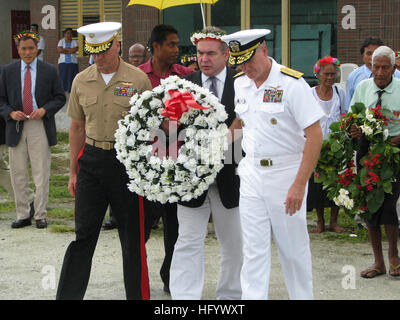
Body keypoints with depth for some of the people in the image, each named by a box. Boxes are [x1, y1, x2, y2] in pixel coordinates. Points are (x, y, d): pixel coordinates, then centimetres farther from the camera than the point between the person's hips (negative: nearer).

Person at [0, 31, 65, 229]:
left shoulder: (49, 71, 4)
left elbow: (60, 97, 6)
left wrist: (44, 110, -11)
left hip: (40, 126, -2)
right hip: (16, 126, 2)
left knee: (41, 173, -2)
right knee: (18, 173, 5)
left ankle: (40, 215, 7)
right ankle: (22, 215, 13)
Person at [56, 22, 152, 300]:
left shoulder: (138, 80, -4)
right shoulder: (81, 81, 7)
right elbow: (77, 127, 14)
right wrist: (74, 171, 13)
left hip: (126, 160, -3)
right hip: (91, 159, 3)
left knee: (132, 235, 6)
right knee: (84, 233, 4)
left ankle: (138, 294, 17)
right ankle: (68, 295, 10)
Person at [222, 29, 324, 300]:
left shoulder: (292, 83, -14)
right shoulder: (240, 84, 6)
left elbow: (315, 135, -16)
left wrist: (299, 185, -20)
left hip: (286, 173, -5)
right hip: (251, 173, 5)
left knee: (293, 248, 6)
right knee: (254, 248, 4)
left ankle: (303, 296, 23)